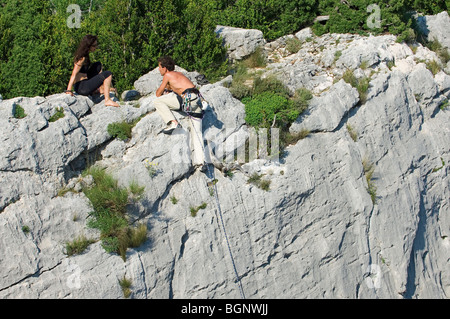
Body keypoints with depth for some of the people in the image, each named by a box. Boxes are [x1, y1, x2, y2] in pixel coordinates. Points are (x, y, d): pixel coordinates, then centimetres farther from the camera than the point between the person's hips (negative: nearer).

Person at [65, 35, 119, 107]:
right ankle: (107, 100, -19)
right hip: (81, 87, -10)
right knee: (108, 74, -17)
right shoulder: (82, 58, -19)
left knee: (98, 65, 23)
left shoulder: (85, 55, 9)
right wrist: (69, 90, -30)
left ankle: (101, 89, 18)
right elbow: (74, 75, -25)